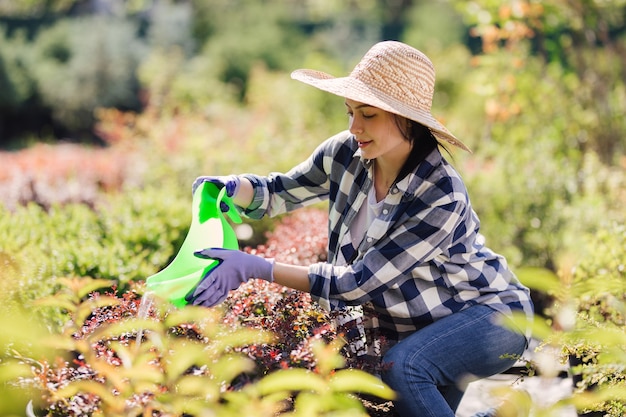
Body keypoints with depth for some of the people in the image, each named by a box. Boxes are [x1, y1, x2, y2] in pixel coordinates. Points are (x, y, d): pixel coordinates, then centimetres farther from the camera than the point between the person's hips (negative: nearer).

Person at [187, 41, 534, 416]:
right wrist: (231, 186, -21)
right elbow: (278, 193, 3)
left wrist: (256, 268, -34)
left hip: (488, 312, -6)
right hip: (415, 325, 7)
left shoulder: (442, 198, -31)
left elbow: (358, 282, -29)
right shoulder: (346, 153, -12)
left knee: (401, 366, -33)